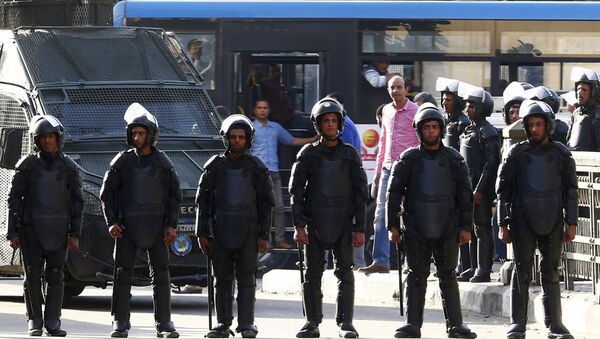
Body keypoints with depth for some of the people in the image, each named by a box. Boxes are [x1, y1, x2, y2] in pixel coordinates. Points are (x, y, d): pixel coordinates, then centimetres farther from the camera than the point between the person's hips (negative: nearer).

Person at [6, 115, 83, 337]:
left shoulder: (68, 167, 5)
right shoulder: (27, 165, 2)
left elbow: (77, 202, 7)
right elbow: (14, 199, 3)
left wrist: (74, 234, 1)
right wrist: (13, 233, -2)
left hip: (58, 229, 1)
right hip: (31, 227, -1)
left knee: (56, 275, 1)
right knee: (32, 275, 0)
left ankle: (53, 322, 6)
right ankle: (34, 322, 5)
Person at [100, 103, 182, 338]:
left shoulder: (162, 162, 4)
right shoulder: (122, 161, 3)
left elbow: (174, 195, 7)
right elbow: (107, 193, 6)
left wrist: (172, 225, -2)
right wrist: (111, 222, -4)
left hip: (155, 226, 0)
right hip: (126, 226, 0)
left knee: (161, 273, -1)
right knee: (122, 273, -1)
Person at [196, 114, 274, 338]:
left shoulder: (256, 168, 5)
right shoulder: (214, 166, 7)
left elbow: (266, 202, 5)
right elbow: (203, 200, 8)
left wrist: (264, 235, -1)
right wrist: (202, 233, 2)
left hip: (247, 232, -1)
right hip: (220, 231, 1)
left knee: (247, 279, -6)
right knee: (222, 280, 4)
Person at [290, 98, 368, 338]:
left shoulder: (349, 154, 6)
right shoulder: (308, 154, 6)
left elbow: (360, 192, 6)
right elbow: (296, 190, 3)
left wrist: (360, 228, -1)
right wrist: (299, 225, -7)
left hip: (343, 222, 0)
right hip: (315, 221, 0)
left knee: (345, 273, -2)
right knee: (312, 274, 2)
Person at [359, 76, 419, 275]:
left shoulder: (415, 112, -5)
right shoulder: (387, 111, 14)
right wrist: (378, 170, 19)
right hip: (388, 169, 6)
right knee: (381, 214, -3)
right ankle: (381, 262, -5)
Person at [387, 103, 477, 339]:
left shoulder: (453, 159, 6)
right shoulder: (409, 159, 4)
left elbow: (465, 194, 7)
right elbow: (394, 193, 4)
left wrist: (466, 226, 1)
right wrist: (393, 225, -2)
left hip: (446, 228, 0)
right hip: (416, 228, 0)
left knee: (448, 277, 2)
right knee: (416, 277, 3)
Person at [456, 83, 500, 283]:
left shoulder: (487, 132, -11)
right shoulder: (470, 130, 16)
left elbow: (490, 163, -16)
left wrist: (480, 189, -20)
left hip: (482, 188, -9)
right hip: (469, 186, 9)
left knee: (482, 228, -5)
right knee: (471, 228, 12)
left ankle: (484, 270, -3)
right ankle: (474, 268, 18)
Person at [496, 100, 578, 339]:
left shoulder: (561, 154, 6)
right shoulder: (518, 153, 3)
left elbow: (571, 189, 9)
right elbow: (503, 189, 5)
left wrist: (571, 223, 3)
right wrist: (503, 224, -1)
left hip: (552, 221, 1)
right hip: (523, 219, -1)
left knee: (551, 272, 4)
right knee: (522, 270, -4)